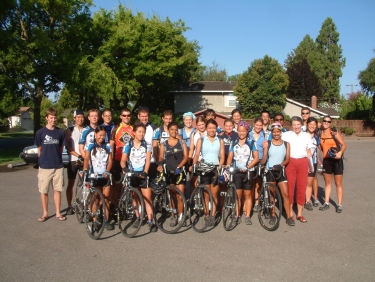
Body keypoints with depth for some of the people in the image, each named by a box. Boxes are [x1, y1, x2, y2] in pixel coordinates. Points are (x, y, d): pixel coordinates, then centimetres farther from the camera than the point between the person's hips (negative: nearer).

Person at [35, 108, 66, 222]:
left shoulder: (61, 132, 2)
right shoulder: (40, 132, -2)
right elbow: (39, 150, 7)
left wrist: (55, 158, 8)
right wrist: (44, 160, 8)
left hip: (58, 166, 1)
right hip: (44, 166, -1)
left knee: (57, 190, 7)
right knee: (43, 191, 6)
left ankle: (58, 213, 17)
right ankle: (45, 213, 19)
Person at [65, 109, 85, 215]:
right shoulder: (70, 130, 3)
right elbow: (67, 146, -4)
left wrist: (84, 158, -11)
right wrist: (78, 156, -16)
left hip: (84, 160, 1)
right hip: (73, 160, -1)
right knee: (70, 184, 5)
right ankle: (69, 206, 13)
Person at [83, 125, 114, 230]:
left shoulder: (107, 146, 8)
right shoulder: (90, 146, 2)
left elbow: (110, 161, 3)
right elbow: (86, 159, -9)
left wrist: (107, 171, -14)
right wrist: (85, 170, -27)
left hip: (105, 175, 2)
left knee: (106, 199, 4)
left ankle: (107, 220, 12)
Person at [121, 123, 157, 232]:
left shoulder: (147, 145, 0)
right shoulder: (128, 145, 0)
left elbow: (148, 160, -8)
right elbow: (123, 160, -7)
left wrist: (145, 172, -24)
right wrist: (124, 168, -28)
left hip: (143, 174, -1)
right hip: (132, 174, 1)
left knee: (148, 198, -6)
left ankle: (151, 221, -5)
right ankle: (138, 218, 29)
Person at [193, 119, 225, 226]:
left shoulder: (220, 141, 7)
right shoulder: (201, 140, 4)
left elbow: (222, 156, 5)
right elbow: (196, 155, -3)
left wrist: (219, 167, -10)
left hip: (215, 169, 1)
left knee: (214, 195, 3)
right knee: (206, 195, 3)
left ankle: (213, 215, 13)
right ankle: (207, 216, 11)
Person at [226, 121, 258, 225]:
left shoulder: (251, 143, -1)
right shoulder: (234, 143, 8)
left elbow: (256, 158, -4)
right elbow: (230, 157, 7)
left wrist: (247, 167, -15)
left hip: (248, 171, -2)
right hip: (236, 171, 2)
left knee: (247, 194, 4)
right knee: (238, 194, 3)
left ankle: (247, 216, 12)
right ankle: (237, 215, 12)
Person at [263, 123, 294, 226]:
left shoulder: (286, 144, 6)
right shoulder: (268, 143, 2)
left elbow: (287, 159, 1)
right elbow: (264, 157, -1)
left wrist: (280, 165, -17)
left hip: (280, 171, 1)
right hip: (269, 171, 0)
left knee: (285, 194, -5)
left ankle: (289, 217, 2)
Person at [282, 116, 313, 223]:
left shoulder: (307, 135, 10)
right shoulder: (286, 135, 2)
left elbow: (308, 151, 16)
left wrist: (310, 164, 11)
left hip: (303, 163, 2)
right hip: (290, 162, -2)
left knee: (302, 188, 4)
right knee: (289, 188, -1)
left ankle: (299, 213, 15)